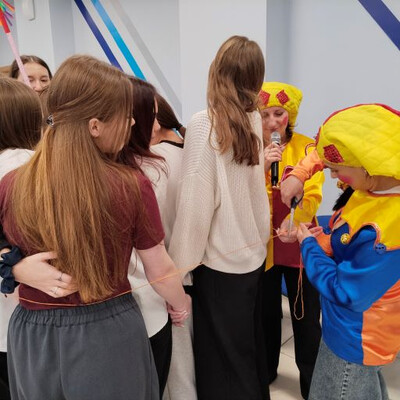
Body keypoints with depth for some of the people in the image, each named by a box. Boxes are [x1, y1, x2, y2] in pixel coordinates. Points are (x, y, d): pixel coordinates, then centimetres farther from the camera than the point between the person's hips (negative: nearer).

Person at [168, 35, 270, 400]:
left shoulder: (204, 124, -16)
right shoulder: (254, 121, 2)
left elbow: (196, 201, -19)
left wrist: (181, 263, -13)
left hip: (221, 260, -6)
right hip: (253, 253, 6)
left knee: (223, 359, 12)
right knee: (250, 347, 24)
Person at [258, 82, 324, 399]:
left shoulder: (307, 147, -4)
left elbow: (312, 197, -11)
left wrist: (293, 224, -28)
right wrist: (261, 167, -26)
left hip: (299, 242, -1)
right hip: (263, 244, 1)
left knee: (306, 316, 8)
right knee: (267, 311, 18)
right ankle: (266, 369, 41)